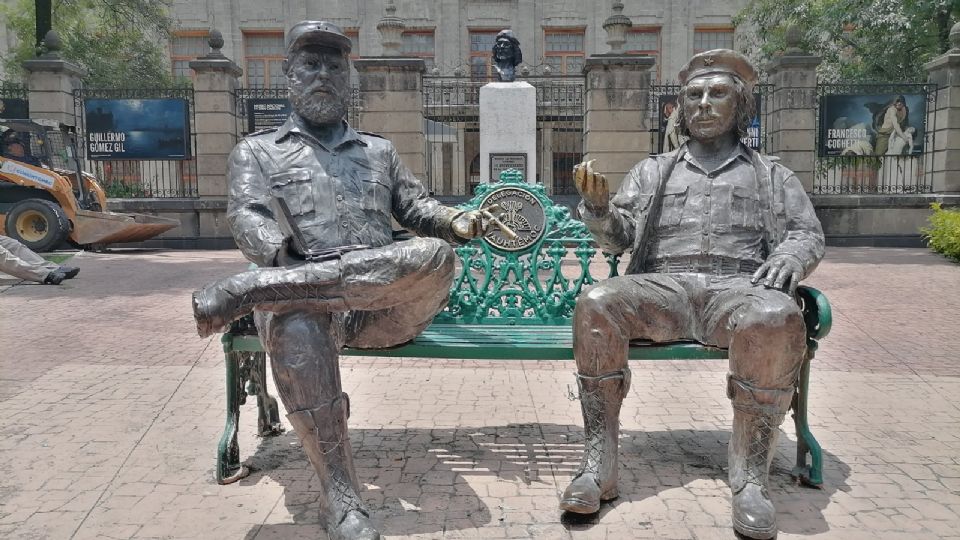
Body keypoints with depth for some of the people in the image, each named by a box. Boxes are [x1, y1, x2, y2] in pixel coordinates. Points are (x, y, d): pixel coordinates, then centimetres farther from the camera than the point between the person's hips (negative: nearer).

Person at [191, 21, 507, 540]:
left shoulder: (379, 149, 30)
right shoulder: (257, 151, 21)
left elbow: (416, 207, 24)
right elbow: (247, 217, 4)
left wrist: (459, 221, 0)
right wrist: (284, 258, -19)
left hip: (385, 304, 2)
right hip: (303, 298, -1)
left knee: (435, 255, -33)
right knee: (294, 328, -40)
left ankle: (245, 291, -35)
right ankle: (339, 496, -31)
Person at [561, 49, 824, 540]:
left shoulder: (771, 175, 24)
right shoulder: (652, 171, 25)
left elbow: (808, 232, 17)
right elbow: (617, 237, 15)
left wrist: (790, 256, -8)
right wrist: (597, 205, -7)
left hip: (739, 287, -1)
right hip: (662, 287, 1)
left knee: (776, 319, -37)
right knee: (595, 304, -31)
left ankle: (750, 477, -25)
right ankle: (598, 466, -27)